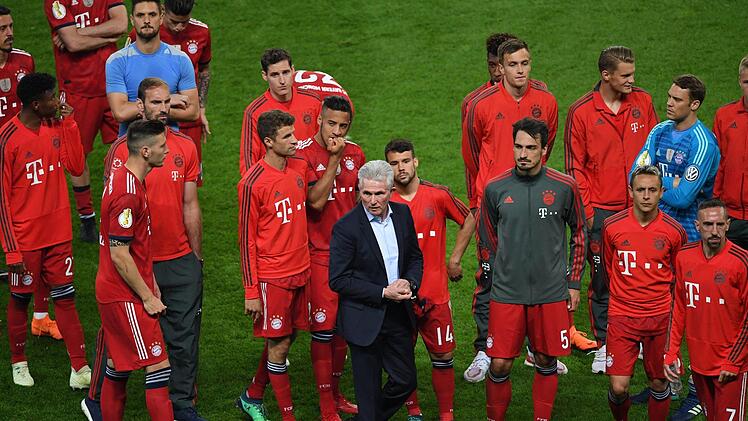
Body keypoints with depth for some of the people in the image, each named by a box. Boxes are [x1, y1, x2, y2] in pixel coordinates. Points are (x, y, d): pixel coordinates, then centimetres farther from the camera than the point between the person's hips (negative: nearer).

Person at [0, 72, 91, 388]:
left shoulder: (57, 126, 1)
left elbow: (77, 167, -1)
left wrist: (69, 123, -8)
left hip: (58, 233, 5)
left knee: (65, 297, 6)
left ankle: (80, 368, 7)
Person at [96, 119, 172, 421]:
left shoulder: (125, 179, 8)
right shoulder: (127, 194, -23)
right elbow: (119, 255, -22)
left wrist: (151, 283, 17)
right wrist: (148, 296, -14)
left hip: (115, 294, 10)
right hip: (126, 298, -10)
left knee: (118, 367, 16)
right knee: (158, 367, -6)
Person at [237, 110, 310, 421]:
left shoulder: (300, 167, 3)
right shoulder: (253, 182, -16)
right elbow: (247, 240, -12)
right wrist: (251, 292, -11)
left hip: (301, 271, 7)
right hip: (272, 277, -7)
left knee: (284, 339, 15)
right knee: (279, 345, 1)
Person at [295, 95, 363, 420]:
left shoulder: (355, 153, 7)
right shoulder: (304, 155, -11)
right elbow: (316, 201, -21)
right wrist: (334, 159, -20)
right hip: (320, 254, -6)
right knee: (323, 328, -3)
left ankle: (336, 393, 27)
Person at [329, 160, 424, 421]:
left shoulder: (402, 214, 1)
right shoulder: (346, 227, -16)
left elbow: (415, 257, 14)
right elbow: (338, 280, -16)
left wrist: (410, 283, -8)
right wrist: (383, 293, -19)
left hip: (398, 316, 6)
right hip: (365, 319, -5)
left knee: (406, 380, 13)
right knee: (369, 390, 3)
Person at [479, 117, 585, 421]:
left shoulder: (565, 187, -3)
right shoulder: (496, 188, -1)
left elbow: (579, 234, 9)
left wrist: (573, 283, 8)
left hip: (552, 293, 0)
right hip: (506, 293, 0)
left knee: (546, 361, 9)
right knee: (499, 365, -2)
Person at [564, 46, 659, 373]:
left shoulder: (642, 102, 4)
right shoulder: (581, 112, -5)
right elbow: (574, 166, -1)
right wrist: (586, 209, -5)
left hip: (638, 207, 3)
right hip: (601, 210, -2)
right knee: (601, 279, 3)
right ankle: (604, 345, 14)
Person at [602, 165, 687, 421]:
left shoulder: (674, 231, -5)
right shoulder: (612, 226, -4)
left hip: (660, 318, 0)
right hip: (621, 317, 0)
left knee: (659, 384, 8)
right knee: (618, 387, -5)